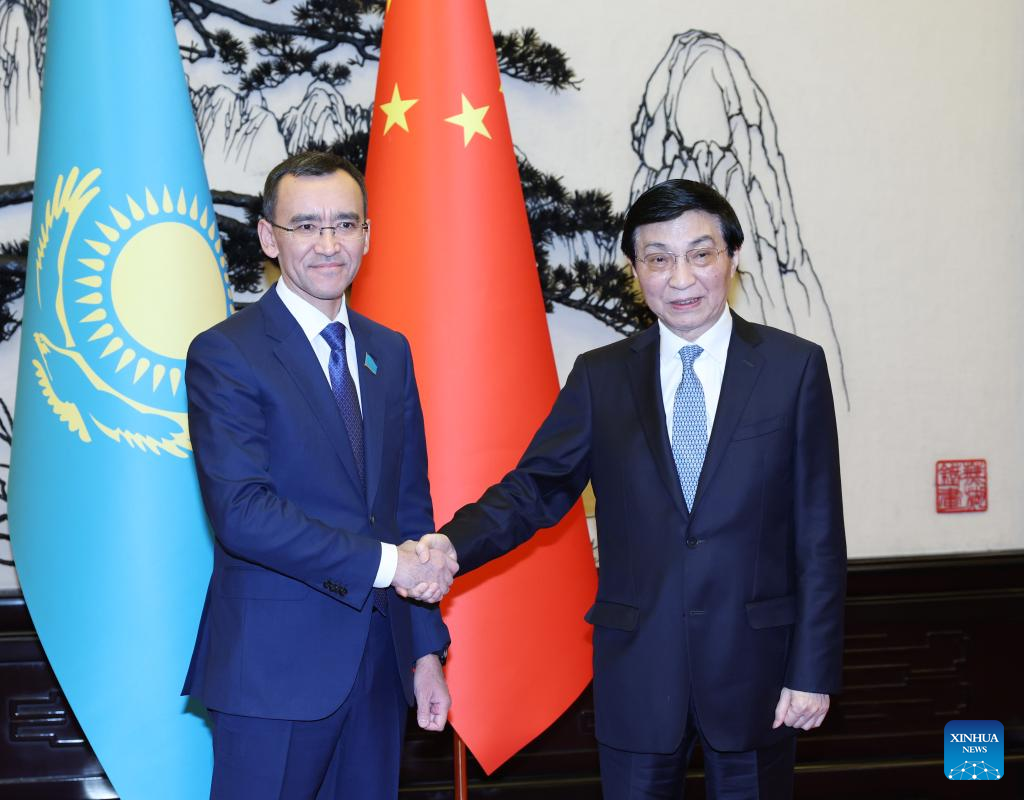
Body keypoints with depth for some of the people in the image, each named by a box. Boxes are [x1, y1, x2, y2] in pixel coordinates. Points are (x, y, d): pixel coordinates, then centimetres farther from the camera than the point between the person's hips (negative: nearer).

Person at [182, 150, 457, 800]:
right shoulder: (225, 354, -8)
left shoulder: (390, 352, 12)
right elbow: (241, 512, -18)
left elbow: (411, 503, 14)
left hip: (382, 659, 6)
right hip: (275, 667, -6)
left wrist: (426, 648, 10)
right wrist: (384, 563, -18)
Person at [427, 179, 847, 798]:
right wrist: (452, 547, -18)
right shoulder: (601, 377, 5)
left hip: (755, 665, -1)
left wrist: (814, 669, -6)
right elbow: (535, 489, 2)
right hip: (638, 668, 1)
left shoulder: (794, 368, -1)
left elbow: (819, 531, -3)